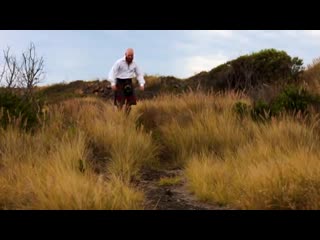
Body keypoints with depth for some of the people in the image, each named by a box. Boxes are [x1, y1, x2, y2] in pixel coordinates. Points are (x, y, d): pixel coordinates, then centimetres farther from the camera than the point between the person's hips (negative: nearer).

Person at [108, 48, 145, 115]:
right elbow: (113, 72, -15)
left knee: (130, 101, -1)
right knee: (120, 102, -8)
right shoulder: (119, 62, -11)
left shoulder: (134, 63, 4)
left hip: (129, 83, 5)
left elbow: (139, 74, 10)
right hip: (120, 82, -4)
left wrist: (142, 84, -3)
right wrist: (113, 83, -26)